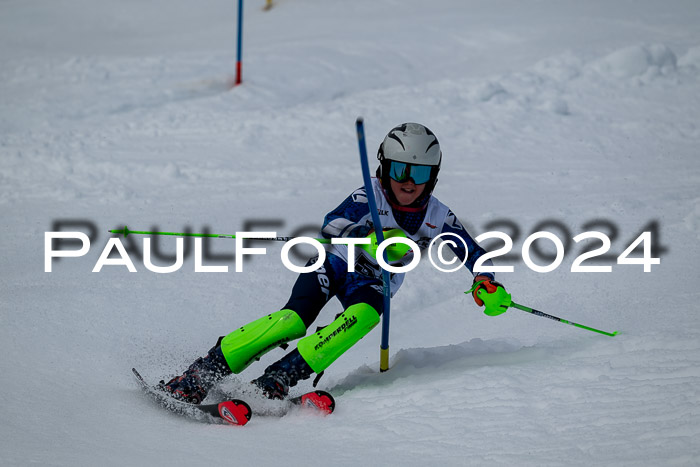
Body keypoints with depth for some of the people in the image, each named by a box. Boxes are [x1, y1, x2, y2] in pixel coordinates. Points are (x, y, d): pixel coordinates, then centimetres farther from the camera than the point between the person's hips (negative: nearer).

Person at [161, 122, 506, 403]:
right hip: (336, 264, -3)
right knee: (294, 319, -29)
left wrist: (485, 280, -18)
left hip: (375, 283, 3)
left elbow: (473, 252, 4)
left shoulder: (438, 218, -8)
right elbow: (332, 225, -33)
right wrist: (368, 236, -52)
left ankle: (276, 381, -36)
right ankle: (197, 378, -28)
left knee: (364, 315, -34)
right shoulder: (369, 197, -18)